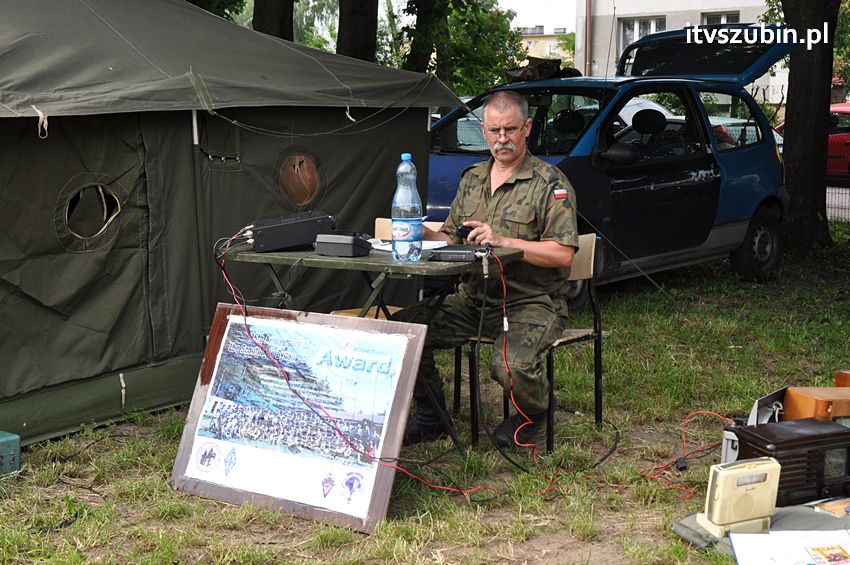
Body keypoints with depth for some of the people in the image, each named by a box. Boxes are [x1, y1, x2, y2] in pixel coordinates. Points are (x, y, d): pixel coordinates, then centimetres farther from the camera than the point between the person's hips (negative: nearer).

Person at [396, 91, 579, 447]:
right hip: (473, 298, 6)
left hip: (530, 302, -6)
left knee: (511, 365, -33)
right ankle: (432, 417, 7)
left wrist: (503, 241, -22)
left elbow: (563, 255, -15)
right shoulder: (472, 179, 15)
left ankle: (534, 412, 6)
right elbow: (451, 238, 19)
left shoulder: (550, 184, -6)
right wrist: (420, 234, -3)